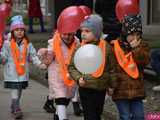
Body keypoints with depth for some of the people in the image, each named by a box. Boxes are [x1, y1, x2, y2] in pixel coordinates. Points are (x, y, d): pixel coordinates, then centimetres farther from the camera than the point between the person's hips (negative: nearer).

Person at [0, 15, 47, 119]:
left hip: (23, 72, 4)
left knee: (19, 91, 13)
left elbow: (33, 56, 6)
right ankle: (17, 110, -10)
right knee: (14, 91, -10)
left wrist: (39, 64, -6)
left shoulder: (28, 44, 4)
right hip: (12, 72, -4)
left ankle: (14, 108, 27)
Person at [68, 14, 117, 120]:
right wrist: (78, 78, -17)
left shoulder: (106, 47, -3)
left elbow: (112, 68, 5)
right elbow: (72, 67, 0)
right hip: (86, 89, -2)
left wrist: (112, 85, 8)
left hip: (101, 89, 2)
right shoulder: (79, 49, -6)